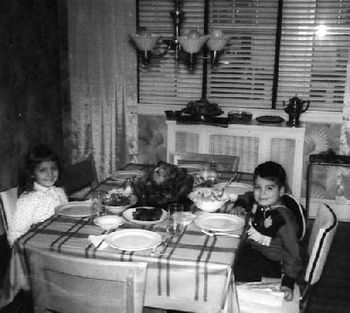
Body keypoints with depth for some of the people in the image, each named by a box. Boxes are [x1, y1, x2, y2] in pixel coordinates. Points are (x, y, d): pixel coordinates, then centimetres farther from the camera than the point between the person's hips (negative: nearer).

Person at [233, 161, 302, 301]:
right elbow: (244, 198, 24)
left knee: (236, 272, -23)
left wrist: (288, 283, -30)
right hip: (250, 248, 7)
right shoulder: (256, 201, -3)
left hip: (270, 262, -7)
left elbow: (292, 253, -23)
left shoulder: (284, 219, -24)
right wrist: (239, 206, 3)